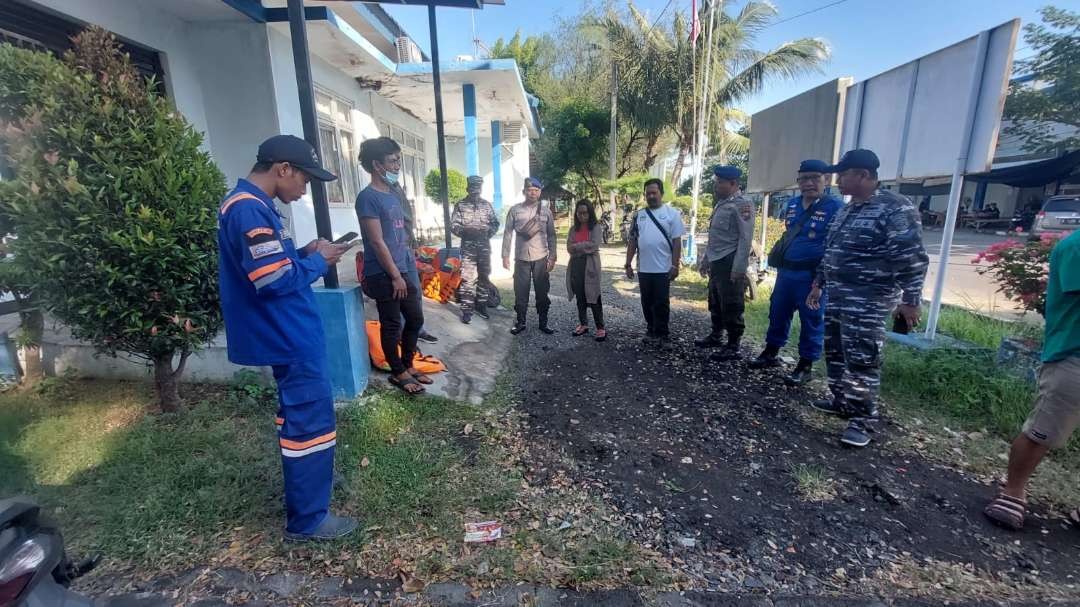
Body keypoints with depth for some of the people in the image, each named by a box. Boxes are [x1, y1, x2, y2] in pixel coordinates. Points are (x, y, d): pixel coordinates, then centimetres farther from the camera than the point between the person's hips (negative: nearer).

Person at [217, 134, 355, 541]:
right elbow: (275, 280, -26)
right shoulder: (249, 209, -21)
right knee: (311, 419, -2)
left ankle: (307, 476, 42)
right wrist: (318, 260, -11)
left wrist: (304, 253, 5)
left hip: (286, 334, 11)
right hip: (290, 336, -11)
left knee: (297, 413, 23)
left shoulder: (252, 205, 12)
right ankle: (307, 519, 11)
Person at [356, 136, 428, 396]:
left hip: (404, 270, 9)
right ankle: (398, 373, 19)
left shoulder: (393, 195, 14)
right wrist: (395, 275, -17)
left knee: (415, 318, 14)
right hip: (383, 274, -9)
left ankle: (408, 366, 29)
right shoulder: (368, 197, -14)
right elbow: (377, 242, -18)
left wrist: (409, 269, 16)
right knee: (391, 325, 4)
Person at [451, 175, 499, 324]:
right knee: (467, 279, -9)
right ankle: (467, 310, -3)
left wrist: (489, 232, -4)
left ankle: (481, 306, 22)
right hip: (468, 247, -3)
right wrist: (465, 231, -16)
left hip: (485, 246, 3)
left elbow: (495, 222, 12)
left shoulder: (487, 204, 10)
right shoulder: (460, 206, 2)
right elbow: (453, 225, -2)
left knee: (483, 277, 9)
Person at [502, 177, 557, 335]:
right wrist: (505, 255, -3)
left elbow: (551, 235, 5)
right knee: (520, 292, 7)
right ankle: (520, 322, 21)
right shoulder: (514, 210, 0)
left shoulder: (546, 211, 4)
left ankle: (543, 323, 20)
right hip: (521, 258, -1)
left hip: (541, 259, 1)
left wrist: (552, 257, -1)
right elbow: (508, 233, 1)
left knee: (542, 292, 8)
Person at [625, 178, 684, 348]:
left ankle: (662, 335, 14)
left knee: (661, 304, 3)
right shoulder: (639, 215, 8)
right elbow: (632, 241, 10)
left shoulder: (672, 213, -2)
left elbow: (677, 241, -5)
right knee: (647, 303, 12)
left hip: (663, 269, -4)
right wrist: (628, 264, 7)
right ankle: (652, 332, 26)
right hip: (643, 269, 4)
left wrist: (675, 265, -10)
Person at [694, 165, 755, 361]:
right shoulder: (721, 204, 16)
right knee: (715, 303, 18)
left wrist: (738, 268, -21)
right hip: (716, 263, 9)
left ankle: (733, 347, 7)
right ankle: (716, 336, 33)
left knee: (731, 307, -2)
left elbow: (745, 238, -17)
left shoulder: (742, 204, -11)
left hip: (730, 263, -9)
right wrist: (705, 259, 20)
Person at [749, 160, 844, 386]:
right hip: (785, 271, 6)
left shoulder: (835, 206, -11)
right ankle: (771, 353, 33)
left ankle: (805, 366, 19)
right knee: (778, 313, 16)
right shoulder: (792, 204, 9)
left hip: (812, 275, -6)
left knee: (811, 321, 6)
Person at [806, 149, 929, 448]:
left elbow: (912, 258, -16)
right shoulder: (846, 210, 14)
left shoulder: (895, 208, -13)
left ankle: (863, 421, 6)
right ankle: (842, 402, 30)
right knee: (834, 353, 15)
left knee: (861, 361, -5)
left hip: (867, 302, -9)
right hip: (836, 297, 9)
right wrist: (818, 284, 23)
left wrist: (910, 300, -18)